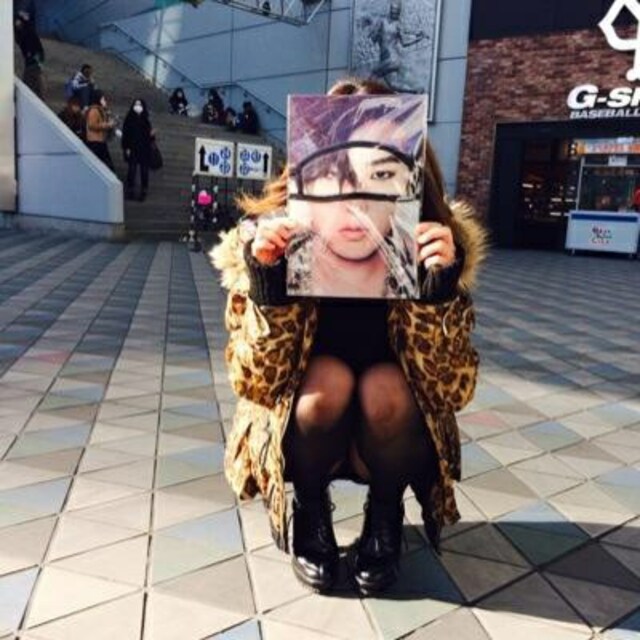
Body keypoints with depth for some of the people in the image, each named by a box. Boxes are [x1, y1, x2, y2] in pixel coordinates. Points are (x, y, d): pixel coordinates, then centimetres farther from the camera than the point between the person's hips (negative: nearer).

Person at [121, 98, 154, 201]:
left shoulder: (145, 120, 7)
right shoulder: (129, 119, 1)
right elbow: (125, 134, -1)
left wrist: (151, 134, -11)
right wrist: (126, 148, -7)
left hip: (144, 149, 2)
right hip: (132, 149, -2)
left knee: (144, 170, 2)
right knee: (132, 169, -3)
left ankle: (143, 192, 9)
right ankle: (130, 190, 4)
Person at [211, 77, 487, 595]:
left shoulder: (430, 238, -19)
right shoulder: (278, 234, -19)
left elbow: (451, 381, -19)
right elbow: (260, 377, -19)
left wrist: (442, 280, -34)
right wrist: (264, 276, -34)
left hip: (395, 431, 1)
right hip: (304, 417, 0)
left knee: (385, 388, -30)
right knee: (328, 380, -30)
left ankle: (385, 515, 2)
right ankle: (309, 508, 1)